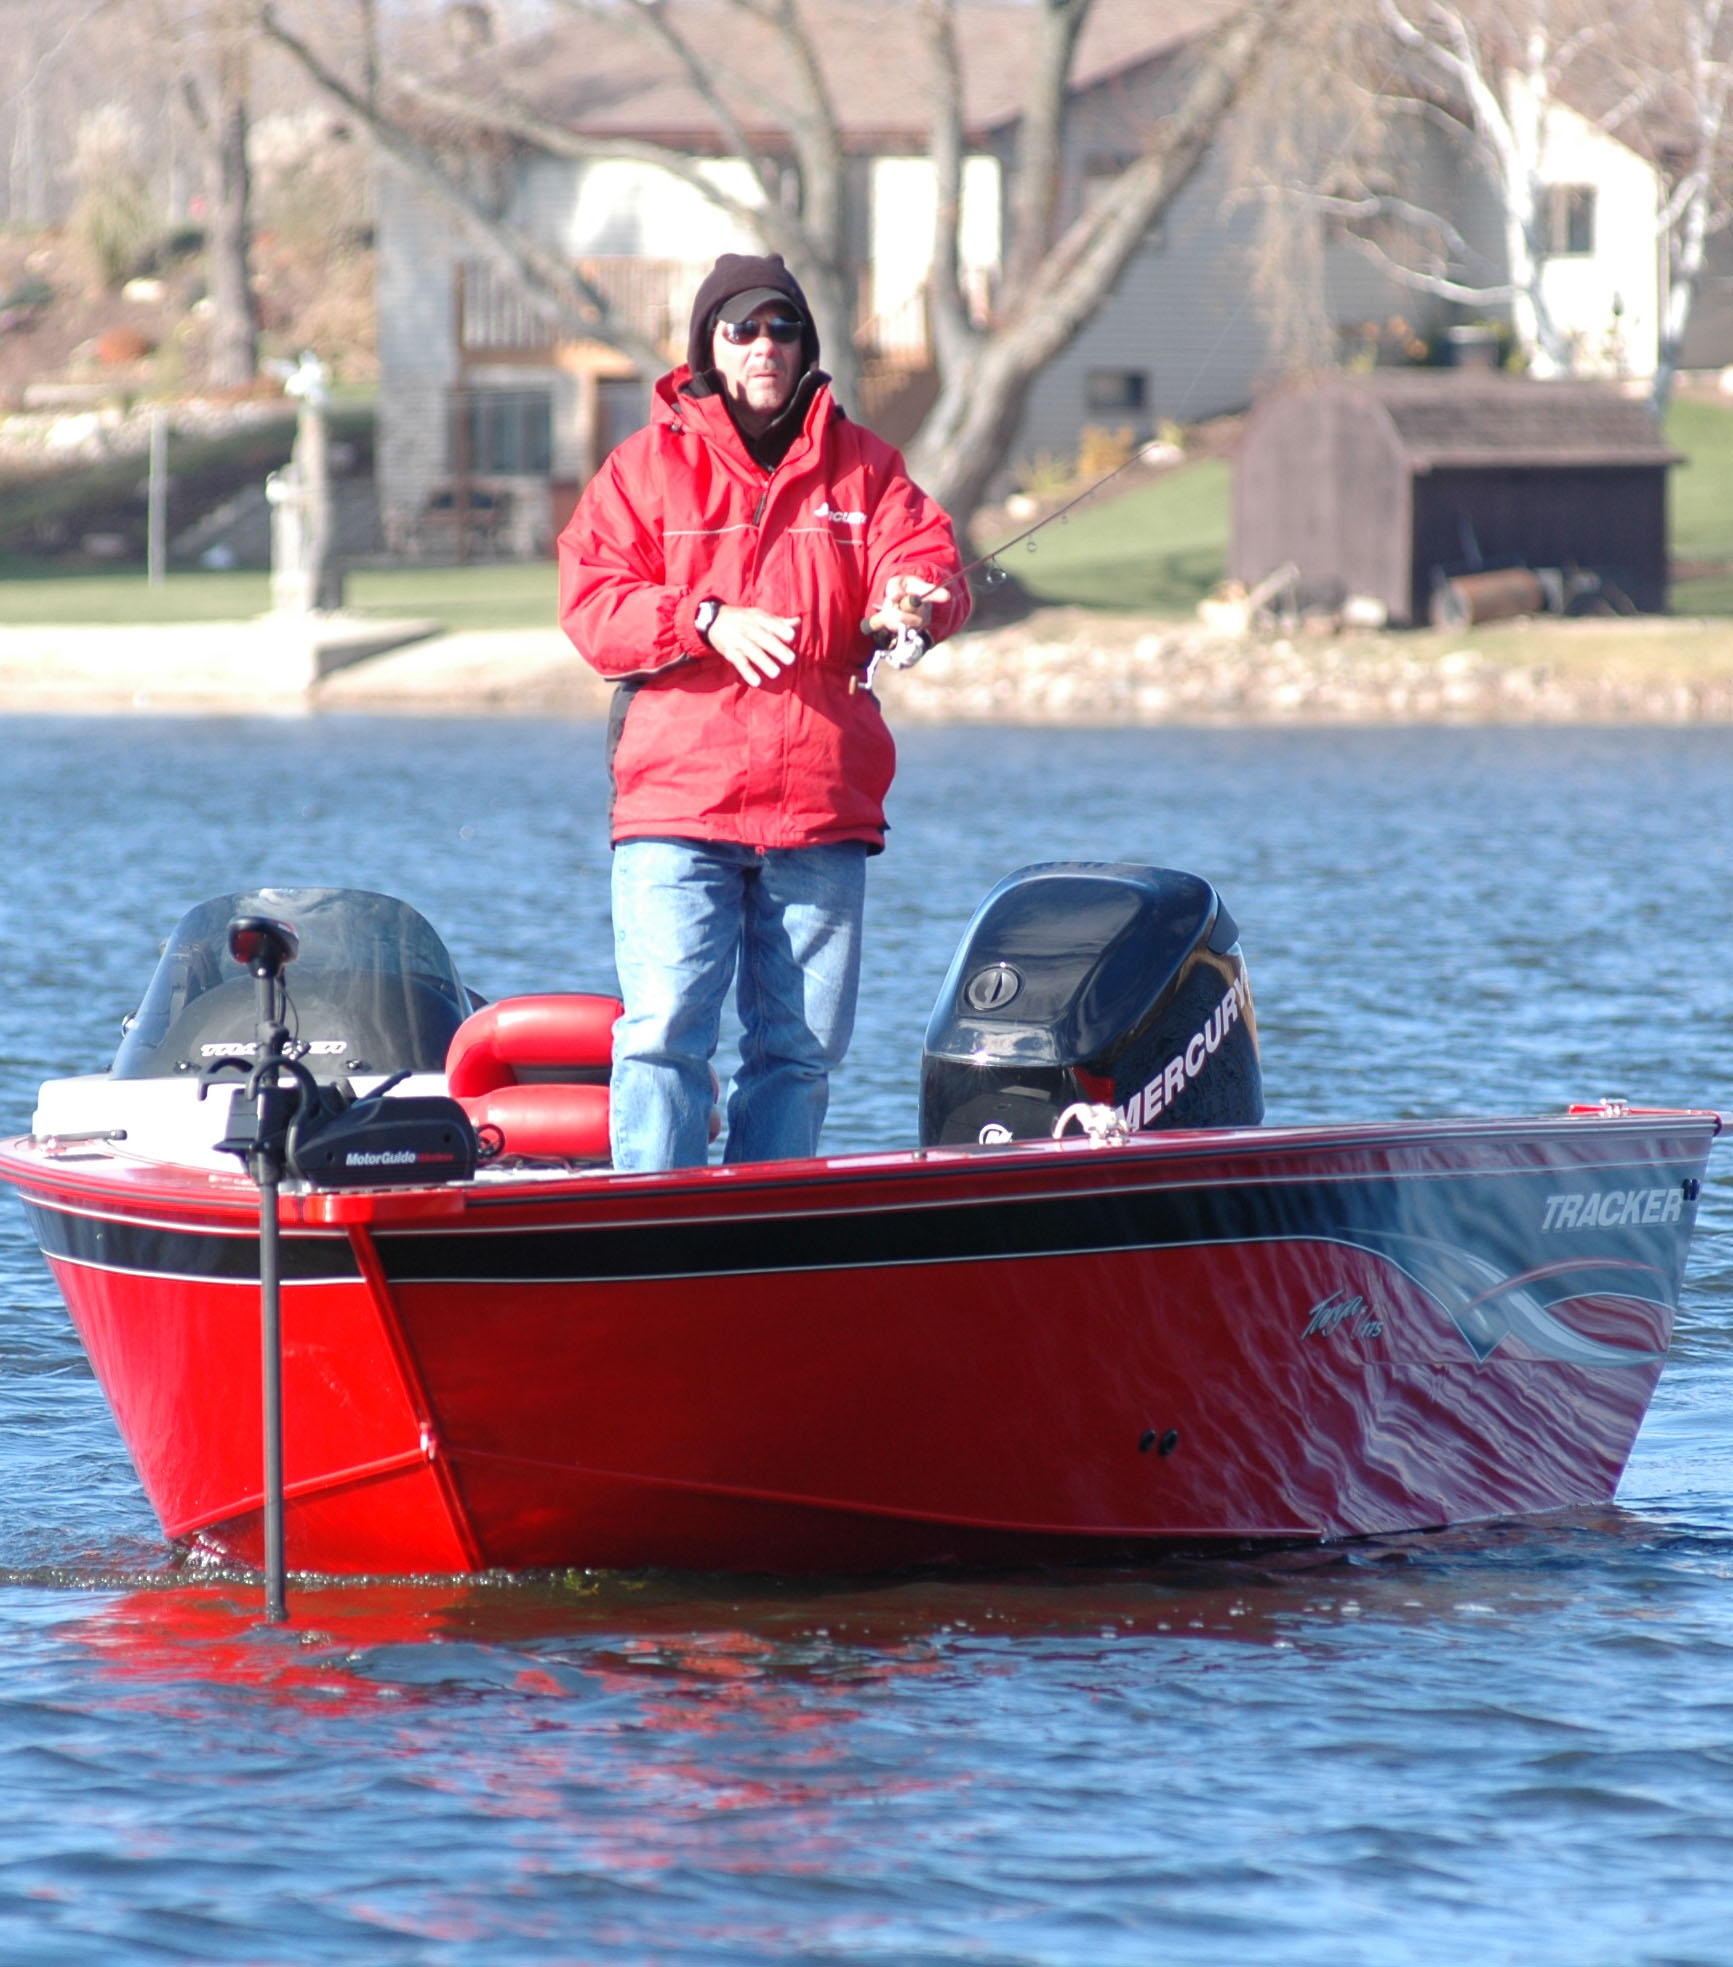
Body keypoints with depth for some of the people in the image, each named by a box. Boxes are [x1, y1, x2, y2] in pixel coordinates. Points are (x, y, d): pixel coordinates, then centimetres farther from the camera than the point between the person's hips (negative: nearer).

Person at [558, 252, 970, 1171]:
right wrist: (709, 622, -18)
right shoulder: (647, 466, 7)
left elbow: (927, 561, 1)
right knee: (663, 1032, -12)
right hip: (676, 795, -3)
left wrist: (913, 600, -24)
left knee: (802, 1045, 4)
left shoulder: (862, 466, 13)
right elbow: (593, 609, -2)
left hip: (823, 805, 3)